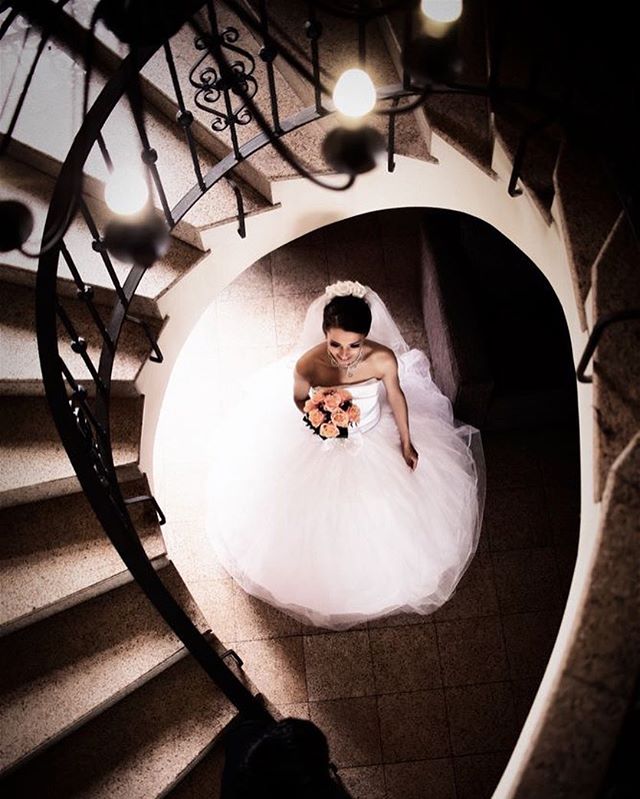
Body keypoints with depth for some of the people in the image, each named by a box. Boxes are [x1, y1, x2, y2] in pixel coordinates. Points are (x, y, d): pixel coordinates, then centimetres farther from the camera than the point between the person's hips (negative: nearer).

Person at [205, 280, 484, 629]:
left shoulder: (384, 358, -32)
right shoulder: (308, 364, -34)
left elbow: (397, 397, -11)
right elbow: (299, 400, -10)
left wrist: (407, 442, -1)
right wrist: (317, 418, -32)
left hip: (375, 435, 1)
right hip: (323, 442, -1)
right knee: (320, 513, 19)